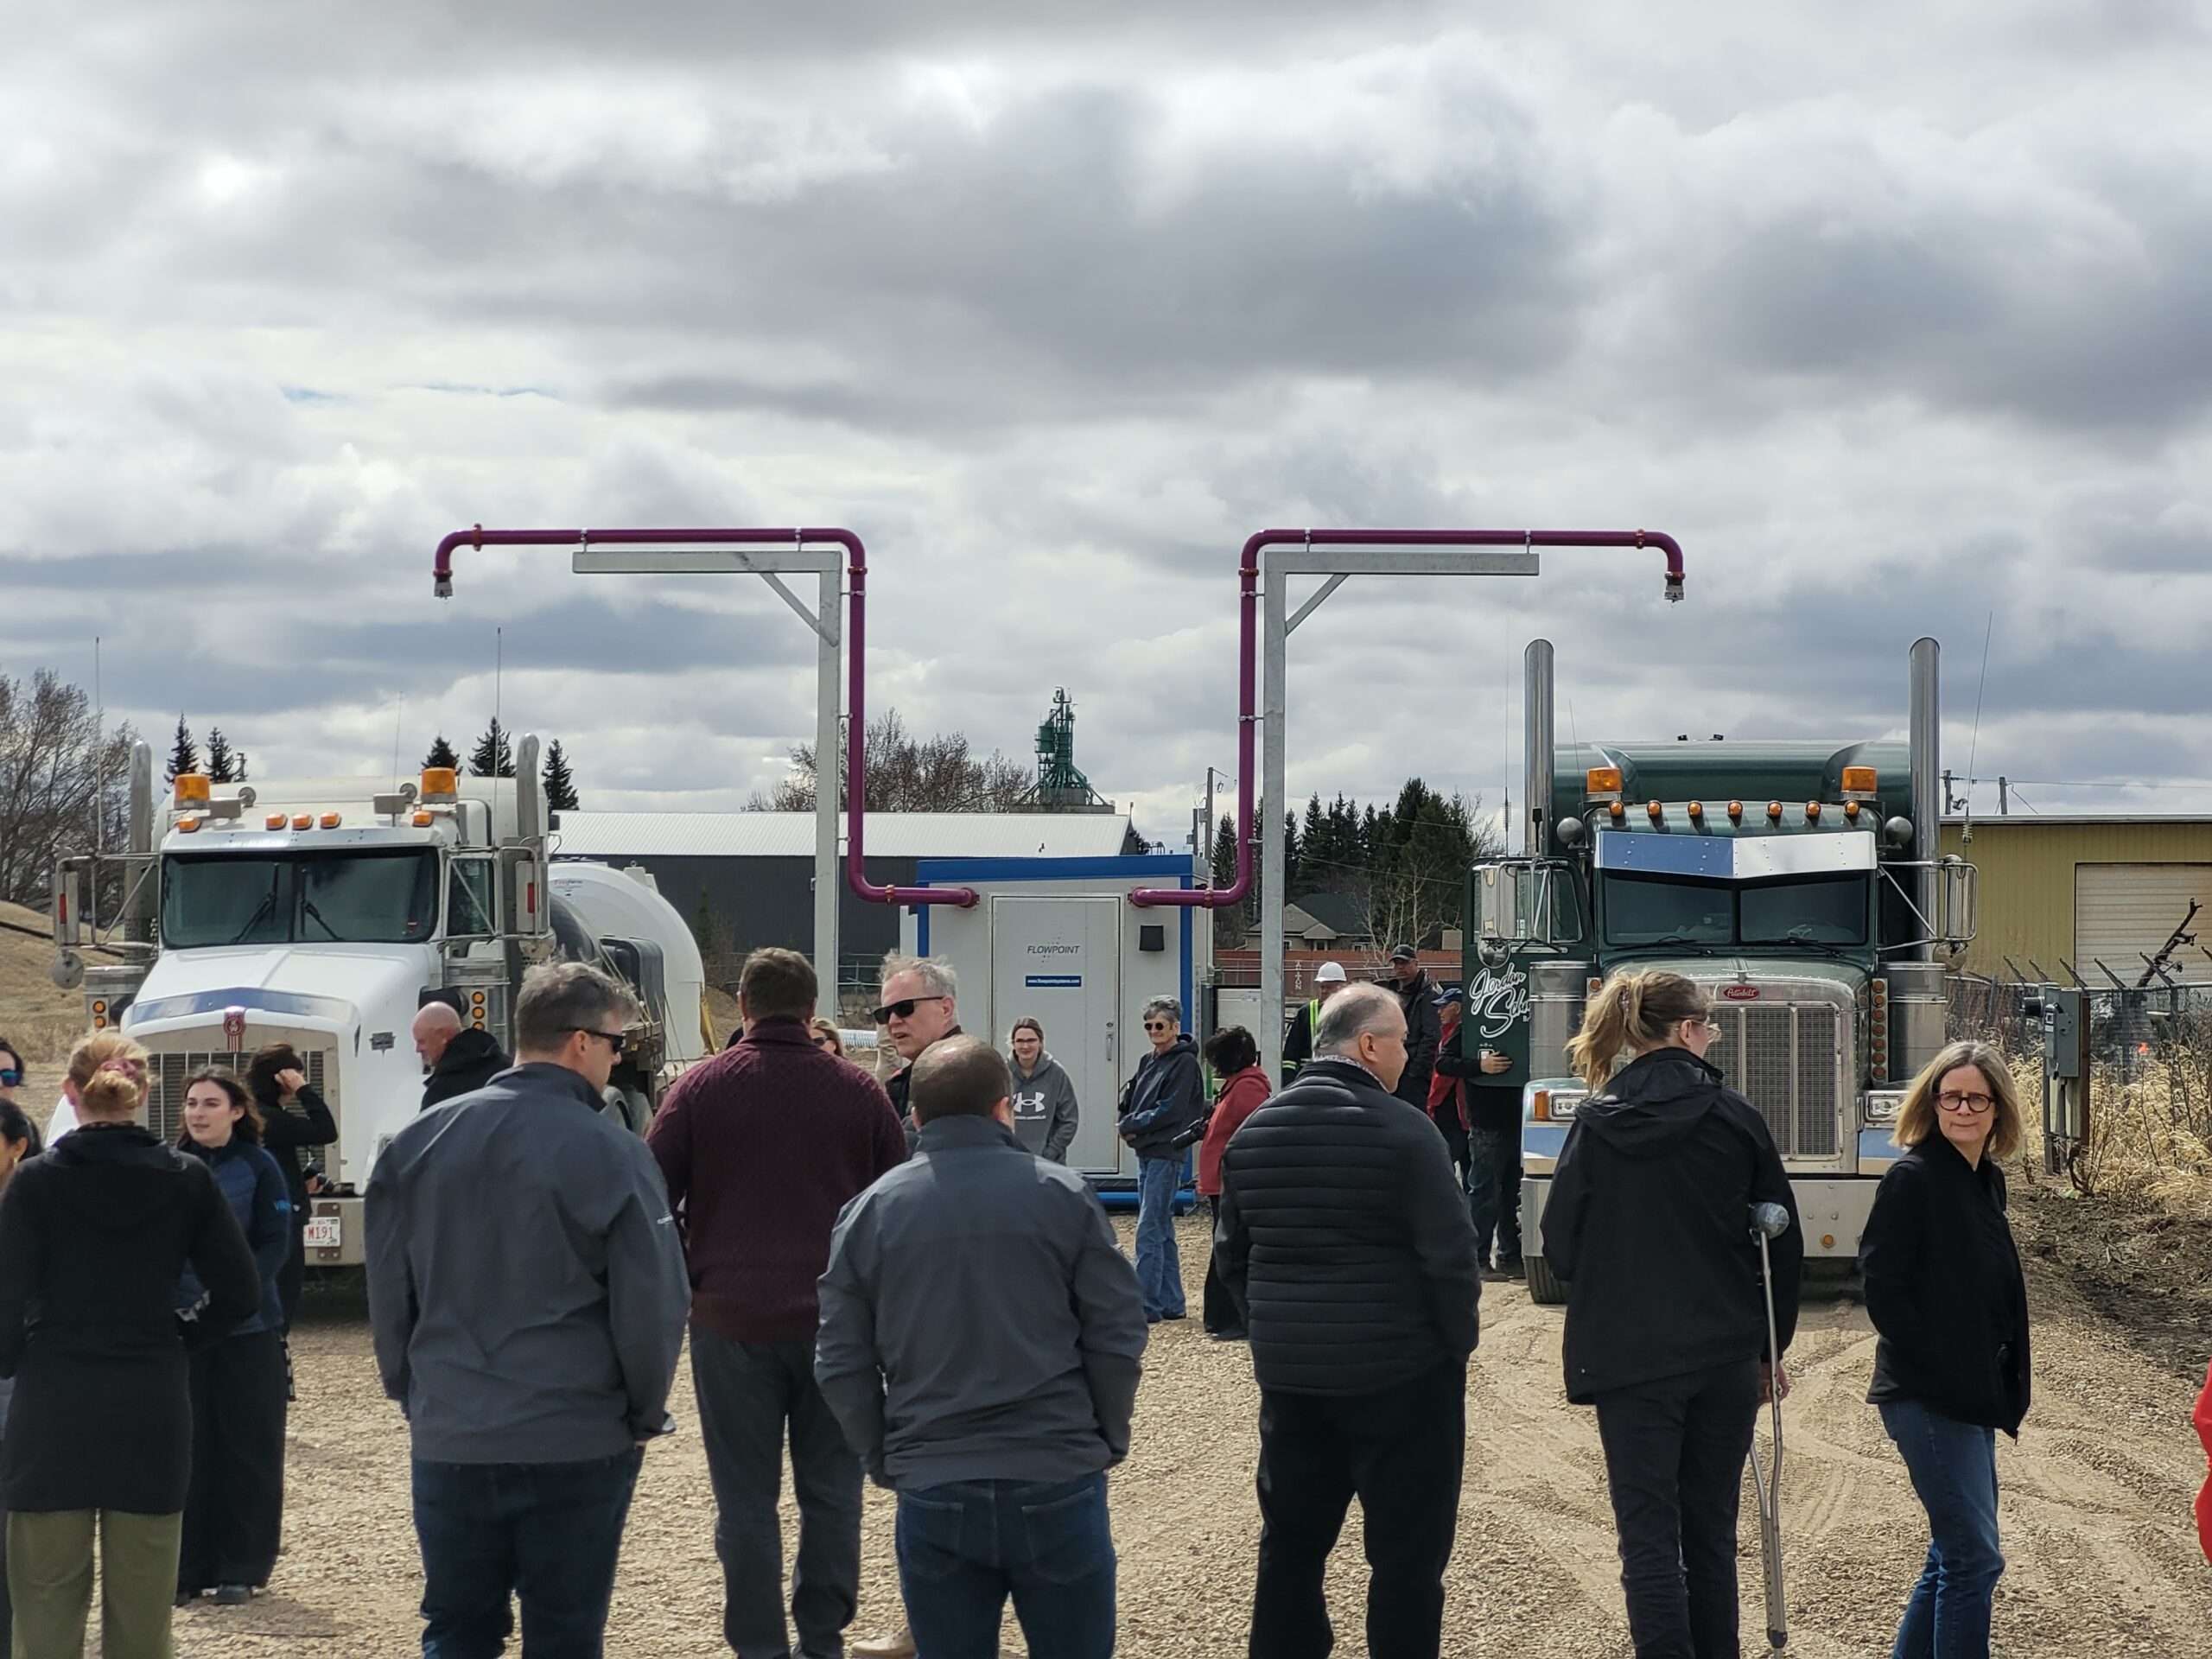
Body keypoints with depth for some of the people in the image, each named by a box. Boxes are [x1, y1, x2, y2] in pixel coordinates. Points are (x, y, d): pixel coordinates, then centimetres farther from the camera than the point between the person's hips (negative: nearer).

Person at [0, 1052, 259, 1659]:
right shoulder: (187, 1179, 0)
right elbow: (240, 1292, 0)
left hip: (53, 1409, -2)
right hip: (154, 1409, 2)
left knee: (49, 1610, 4)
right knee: (143, 1609, 8)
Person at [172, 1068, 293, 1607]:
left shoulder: (258, 1167, 0)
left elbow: (276, 1244, -3)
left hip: (247, 1328, -1)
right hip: (178, 1327, 1)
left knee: (247, 1448, 3)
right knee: (184, 1449, 0)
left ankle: (241, 1569, 12)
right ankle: (186, 1568, 9)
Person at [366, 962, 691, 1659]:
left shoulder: (420, 1141, 2)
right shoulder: (612, 1154, -12)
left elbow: (387, 1289, 8)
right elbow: (653, 1304, -10)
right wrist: (645, 1414, 5)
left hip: (448, 1441, 4)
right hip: (578, 1442, -3)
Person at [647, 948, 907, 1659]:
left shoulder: (700, 1088, -2)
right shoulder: (860, 1092, 2)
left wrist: (686, 1281, 12)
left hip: (732, 1323, -1)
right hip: (836, 1322, 1)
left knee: (746, 1500, 5)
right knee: (831, 1492, 11)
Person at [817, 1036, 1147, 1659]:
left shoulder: (867, 1211, 2)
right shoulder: (1063, 1196, -3)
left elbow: (841, 1363, 2)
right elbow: (1118, 1338, -2)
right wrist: (1108, 1440, 12)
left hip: (931, 1495, 1)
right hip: (1057, 1484, -1)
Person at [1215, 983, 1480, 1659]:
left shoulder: (1252, 1132, 6)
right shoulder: (1402, 1130, -14)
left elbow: (1232, 1253, 12)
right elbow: (1450, 1253, -14)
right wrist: (1458, 1341, -1)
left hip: (1288, 1374, 6)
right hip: (1399, 1373, -6)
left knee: (1291, 1539, 16)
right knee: (1408, 1549, 2)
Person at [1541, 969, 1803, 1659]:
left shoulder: (1595, 1122, -3)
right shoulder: (1733, 1116, -4)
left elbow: (1560, 1243, -1)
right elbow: (1782, 1241, 1)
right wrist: (1770, 1344, 13)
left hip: (1628, 1356, -1)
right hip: (1726, 1355, 1)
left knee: (1648, 1535, 1)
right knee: (1711, 1532, 12)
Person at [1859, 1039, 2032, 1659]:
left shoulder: (1987, 1180, 12)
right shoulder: (1912, 1180, -12)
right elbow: (1883, 1289, -16)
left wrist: (2002, 1387, 10)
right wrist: (1943, 1371, -17)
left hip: (1973, 1398, 9)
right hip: (1928, 1398, -9)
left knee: (1957, 1553, 14)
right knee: (1973, 1557, -9)